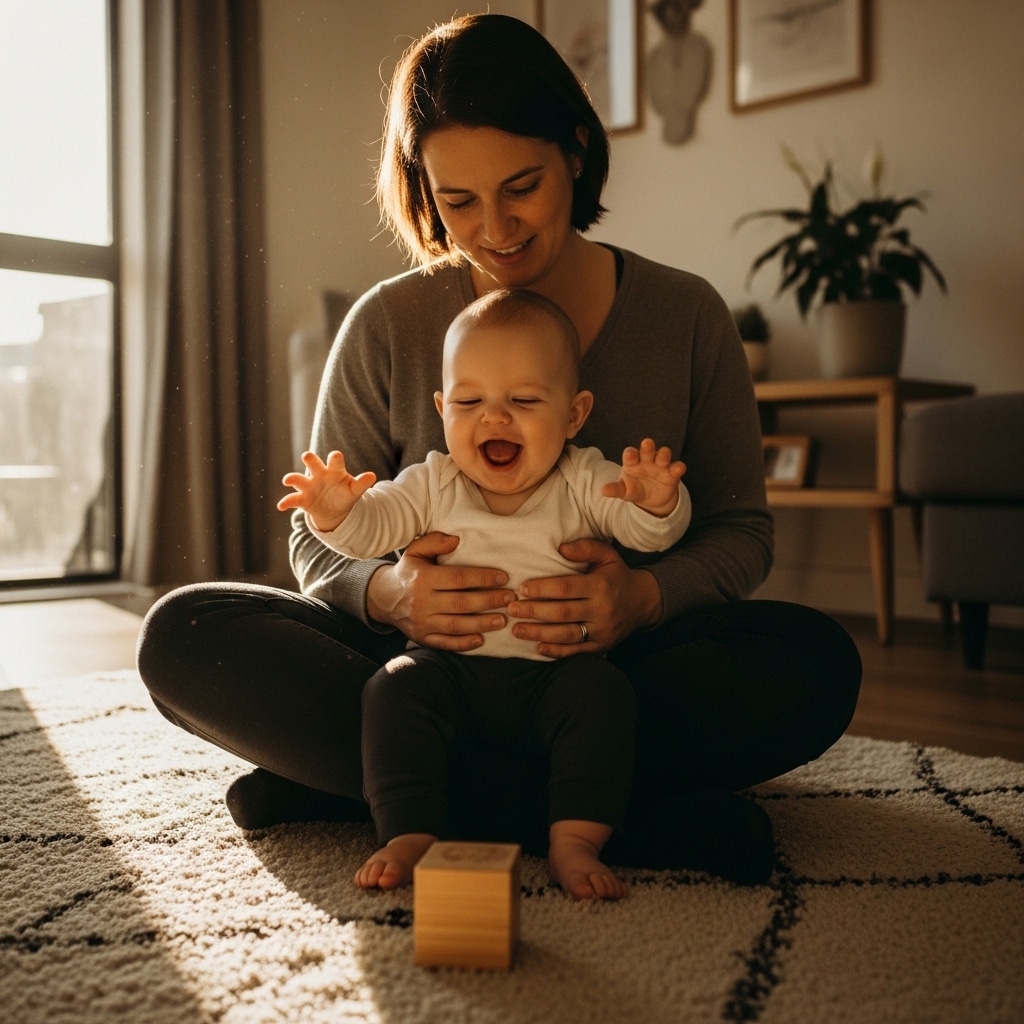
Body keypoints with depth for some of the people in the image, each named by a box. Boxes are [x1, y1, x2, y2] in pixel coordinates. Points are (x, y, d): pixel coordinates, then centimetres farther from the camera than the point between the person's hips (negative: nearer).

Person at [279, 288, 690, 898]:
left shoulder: (585, 482, 2)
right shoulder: (434, 486, 7)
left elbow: (653, 533, -8)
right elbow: (373, 527, 0)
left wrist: (656, 504, -33)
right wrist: (337, 513, -24)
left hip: (556, 671, -1)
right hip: (452, 669, 2)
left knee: (602, 691, -29)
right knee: (397, 687, -25)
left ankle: (576, 841, -28)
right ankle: (411, 835, -23)